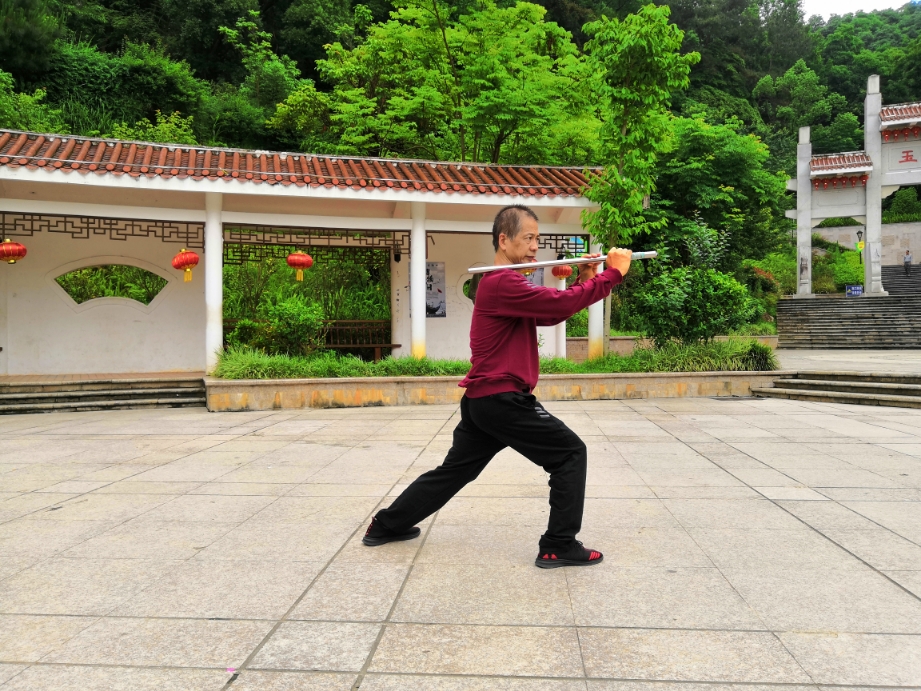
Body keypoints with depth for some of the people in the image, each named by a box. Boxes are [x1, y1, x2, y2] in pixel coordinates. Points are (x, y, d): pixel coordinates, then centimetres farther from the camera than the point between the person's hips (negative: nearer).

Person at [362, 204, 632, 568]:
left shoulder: (503, 284, 18)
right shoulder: (504, 283, -16)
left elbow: (549, 314, 16)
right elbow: (561, 303, -23)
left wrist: (583, 280, 3)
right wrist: (612, 273, -14)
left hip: (484, 400, 10)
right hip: (503, 399, -10)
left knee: (454, 469, 19)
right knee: (570, 453, -3)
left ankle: (385, 525, 28)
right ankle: (558, 546, 1)